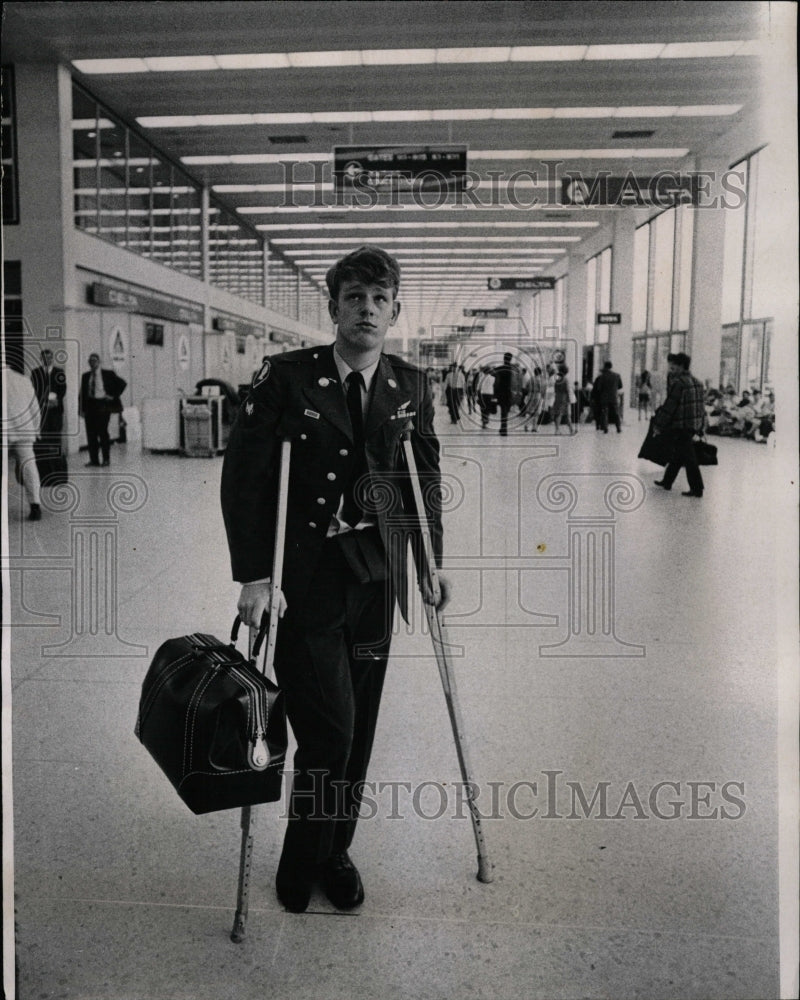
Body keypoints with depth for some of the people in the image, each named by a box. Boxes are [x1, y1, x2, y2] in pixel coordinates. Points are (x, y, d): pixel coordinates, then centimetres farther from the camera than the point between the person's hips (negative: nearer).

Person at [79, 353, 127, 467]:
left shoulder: (108, 374, 1)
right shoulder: (85, 376, 12)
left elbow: (122, 383, 2)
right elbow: (82, 393, 12)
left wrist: (113, 396, -3)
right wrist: (81, 409, 5)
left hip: (103, 405, -4)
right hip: (89, 405, 4)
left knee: (102, 432, -6)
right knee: (91, 433, 1)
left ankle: (105, 459, 4)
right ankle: (94, 459, 7)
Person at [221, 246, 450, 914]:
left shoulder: (411, 387, 4)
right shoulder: (288, 377, -8)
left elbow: (426, 477, 15)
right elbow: (242, 475, -8)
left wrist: (432, 563, 12)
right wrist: (254, 575, -12)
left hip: (376, 580, 4)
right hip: (305, 579, -4)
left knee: (358, 731, 11)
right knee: (330, 731, -5)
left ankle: (334, 852, 33)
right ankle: (302, 862, 22)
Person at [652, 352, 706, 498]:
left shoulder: (678, 383, -15)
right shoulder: (697, 382, 11)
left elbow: (669, 406, -16)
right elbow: (702, 405, 14)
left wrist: (658, 425, -8)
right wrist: (700, 426, 19)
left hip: (681, 426, -9)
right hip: (695, 425, 9)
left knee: (688, 458, -4)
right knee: (677, 455, 19)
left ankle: (697, 489, -3)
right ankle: (667, 481, 30)